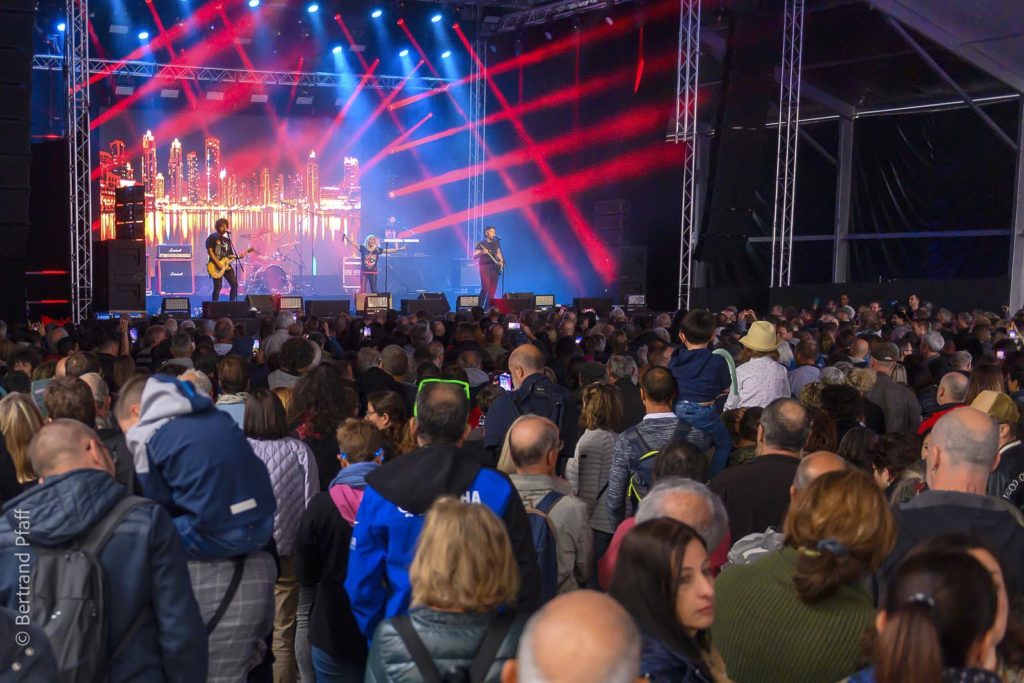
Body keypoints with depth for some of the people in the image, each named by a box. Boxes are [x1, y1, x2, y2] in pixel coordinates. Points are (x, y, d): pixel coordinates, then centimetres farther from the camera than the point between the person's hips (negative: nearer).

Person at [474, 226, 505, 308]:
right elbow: (474, 256, -10)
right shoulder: (482, 243, -4)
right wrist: (481, 253, -29)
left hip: (494, 267, 6)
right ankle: (480, 307, -13)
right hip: (484, 267, -6)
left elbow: (498, 252, 26)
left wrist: (501, 261, 8)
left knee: (493, 289, 3)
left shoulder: (496, 243, 13)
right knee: (485, 287, -19)